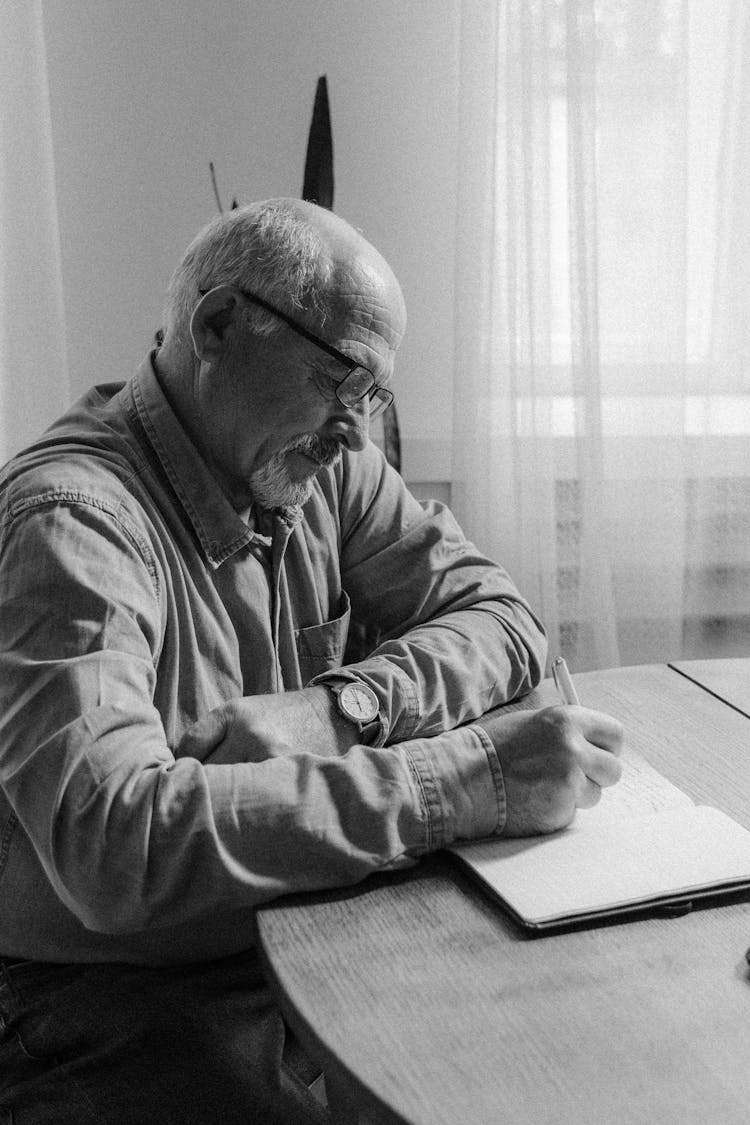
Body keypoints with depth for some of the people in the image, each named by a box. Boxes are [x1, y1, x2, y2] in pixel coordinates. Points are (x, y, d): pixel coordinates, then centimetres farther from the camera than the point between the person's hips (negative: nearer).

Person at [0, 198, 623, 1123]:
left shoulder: (323, 468, 2)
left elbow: (503, 619, 0)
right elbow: (112, 844, -34)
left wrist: (337, 710, -20)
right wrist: (468, 780, -35)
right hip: (115, 1001, -6)